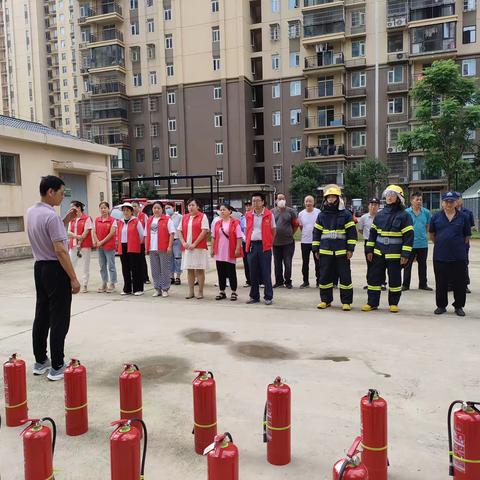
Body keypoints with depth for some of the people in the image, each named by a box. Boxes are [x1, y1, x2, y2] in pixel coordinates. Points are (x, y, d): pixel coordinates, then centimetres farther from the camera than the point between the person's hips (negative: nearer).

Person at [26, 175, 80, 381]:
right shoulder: (51, 216, -20)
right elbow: (60, 250, -22)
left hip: (39, 267, 9)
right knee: (59, 320, -2)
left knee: (41, 316, 15)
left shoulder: (31, 212, 8)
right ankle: (57, 367, 3)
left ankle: (40, 362, 25)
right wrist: (73, 278, -18)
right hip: (55, 270, -9)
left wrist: (66, 220, 10)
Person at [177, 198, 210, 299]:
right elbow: (179, 231, 13)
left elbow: (204, 231, -10)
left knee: (199, 270, 0)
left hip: (199, 247, -5)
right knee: (189, 270, 8)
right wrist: (183, 242, -4)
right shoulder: (184, 218, 14)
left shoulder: (203, 217, -1)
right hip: (187, 248, 5)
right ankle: (191, 292, 15)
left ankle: (200, 292, 7)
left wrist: (194, 244, -14)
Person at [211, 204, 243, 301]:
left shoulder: (235, 223, -4)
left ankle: (233, 292, 12)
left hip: (230, 253, -5)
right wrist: (212, 249, 9)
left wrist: (237, 249, -14)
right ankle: (222, 292, 19)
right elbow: (214, 237, 14)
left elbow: (239, 237, -8)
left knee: (231, 273, 3)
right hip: (219, 253, 5)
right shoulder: (217, 223, 11)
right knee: (221, 273, 9)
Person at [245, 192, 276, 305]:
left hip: (264, 246, -3)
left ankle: (268, 297, 8)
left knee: (266, 273, -1)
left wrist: (269, 243, 3)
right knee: (253, 273, 9)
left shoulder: (269, 214, 0)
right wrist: (247, 242, 9)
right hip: (252, 246, 3)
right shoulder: (248, 215, 9)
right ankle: (254, 296, 20)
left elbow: (273, 230, 7)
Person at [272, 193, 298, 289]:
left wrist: (290, 234, 4)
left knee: (287, 263, 0)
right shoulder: (272, 212, 6)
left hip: (288, 242, -2)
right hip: (276, 242, 2)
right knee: (277, 263, 8)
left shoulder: (290, 211, 1)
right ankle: (279, 281, 19)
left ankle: (288, 281, 13)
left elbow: (295, 225, 6)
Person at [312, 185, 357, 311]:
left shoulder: (346, 214, 2)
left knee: (345, 276, 1)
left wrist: (350, 249, -7)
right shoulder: (322, 215, 10)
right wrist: (316, 249, 8)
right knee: (325, 276, 7)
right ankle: (325, 300, 18)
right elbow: (316, 232, 12)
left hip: (342, 252, -3)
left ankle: (346, 302, 10)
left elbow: (352, 233, 0)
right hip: (325, 252, 3)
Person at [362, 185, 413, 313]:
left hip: (395, 254, -4)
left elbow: (409, 236, -9)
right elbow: (373, 233, 12)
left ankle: (393, 303, 20)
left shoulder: (404, 215, -6)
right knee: (374, 277, 5)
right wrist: (369, 250, 7)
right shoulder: (380, 214, 8)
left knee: (395, 279, 6)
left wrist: (405, 254, -14)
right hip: (378, 253, 4)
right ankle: (372, 302, 14)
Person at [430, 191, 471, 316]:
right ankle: (441, 305, 22)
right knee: (441, 283, 8)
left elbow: (467, 236, 8)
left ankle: (459, 306, 22)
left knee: (460, 283, 6)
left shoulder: (463, 217, 1)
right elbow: (432, 234, 13)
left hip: (459, 257, 0)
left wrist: (458, 245, 7)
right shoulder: (436, 217, 3)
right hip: (440, 256, 1)